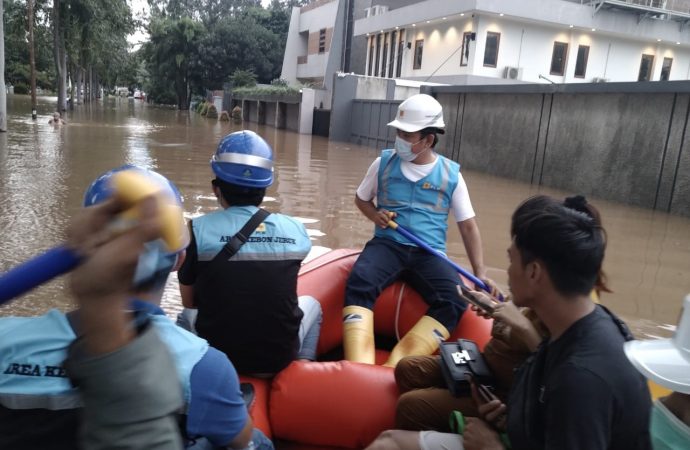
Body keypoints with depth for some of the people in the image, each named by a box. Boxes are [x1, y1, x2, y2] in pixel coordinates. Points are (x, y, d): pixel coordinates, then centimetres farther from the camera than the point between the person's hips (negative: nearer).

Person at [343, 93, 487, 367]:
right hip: (387, 244, 0)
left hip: (429, 253, 0)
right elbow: (361, 199, 21)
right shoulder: (384, 163, 7)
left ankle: (394, 368, -36)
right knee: (359, 283, -33)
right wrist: (374, 215, -2)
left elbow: (468, 226, 9)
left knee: (455, 300, -30)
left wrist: (480, 272, 0)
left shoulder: (452, 174, 5)